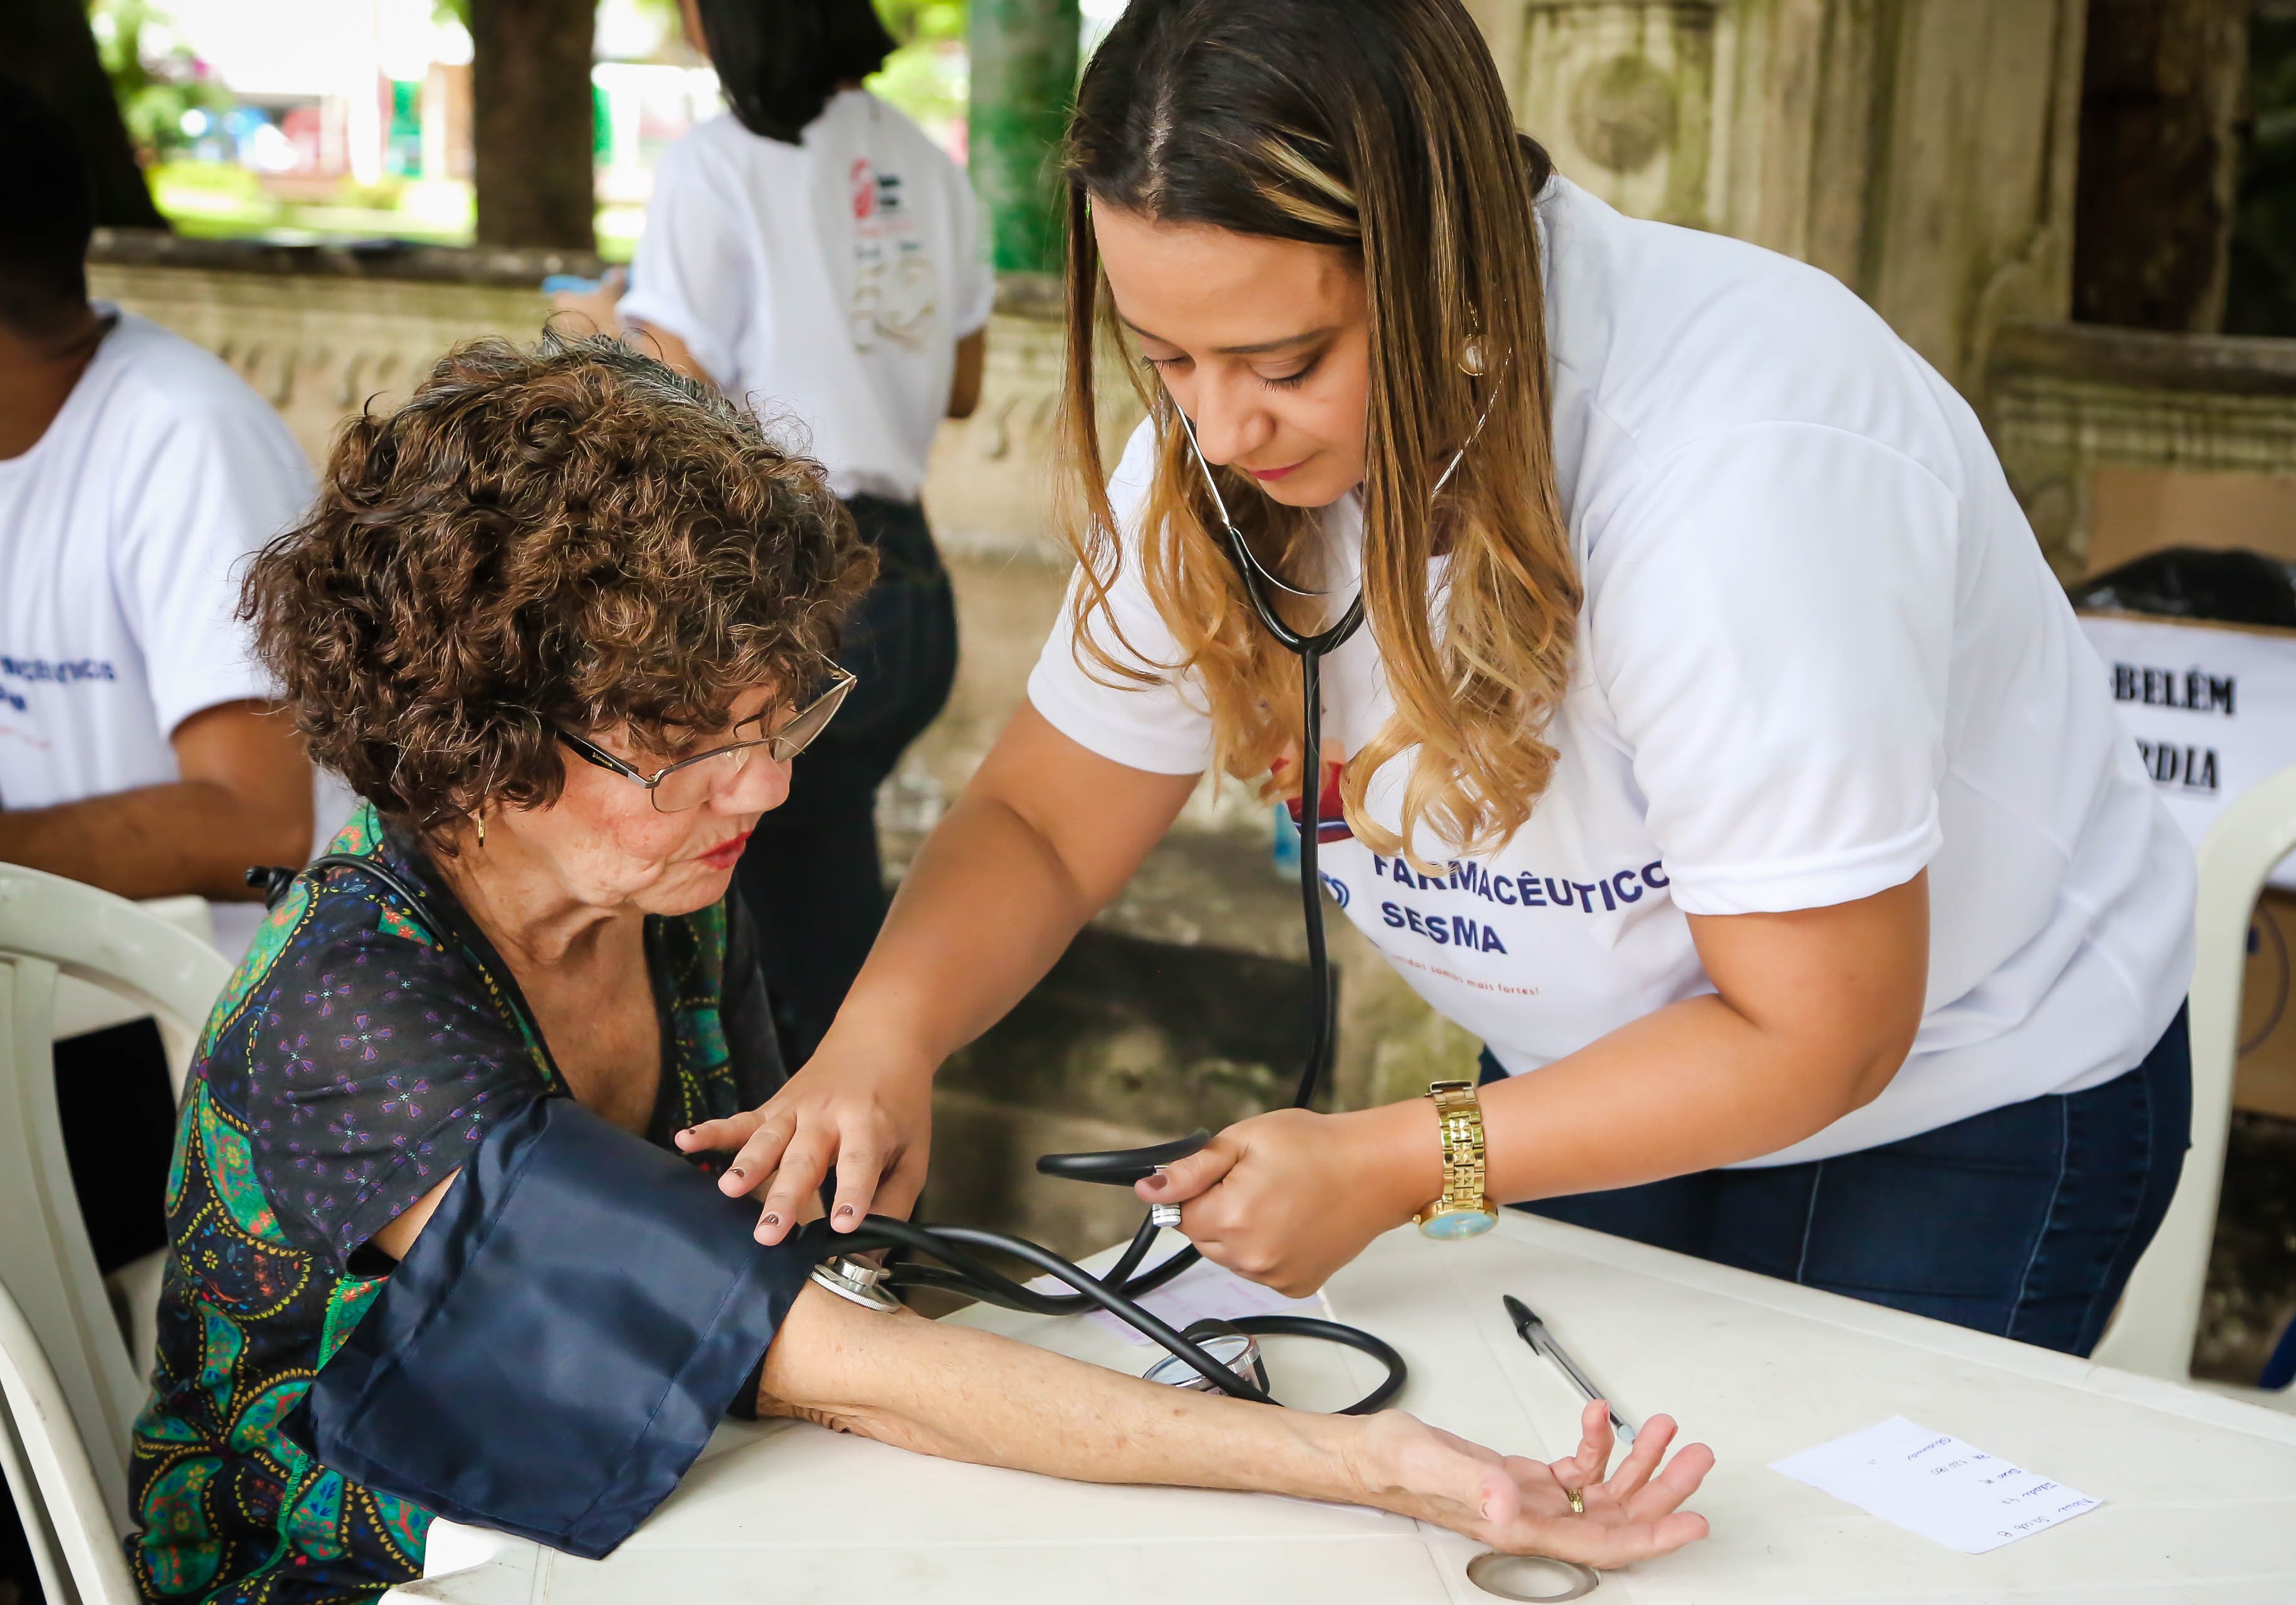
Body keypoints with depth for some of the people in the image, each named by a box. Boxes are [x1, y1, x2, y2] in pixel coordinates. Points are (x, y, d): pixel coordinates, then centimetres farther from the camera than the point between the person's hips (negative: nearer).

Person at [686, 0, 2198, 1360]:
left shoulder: (1748, 468, -36)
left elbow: (1816, 1033, -28)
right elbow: (1045, 821, -8)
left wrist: (1395, 1167, -30)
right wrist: (881, 1039, -28)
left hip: (1967, 1102, -5)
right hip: (1608, 1079, 5)